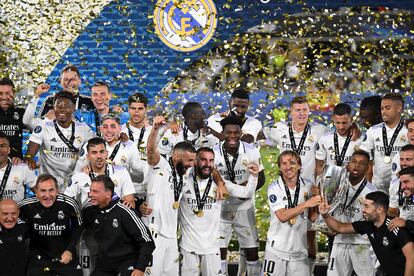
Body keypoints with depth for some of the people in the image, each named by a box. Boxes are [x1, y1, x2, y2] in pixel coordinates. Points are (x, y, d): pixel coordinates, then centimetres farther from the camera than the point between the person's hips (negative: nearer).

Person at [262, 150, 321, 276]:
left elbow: (312, 217, 3)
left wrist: (317, 198, -14)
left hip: (300, 250, 3)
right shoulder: (274, 188, -7)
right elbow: (282, 216, -20)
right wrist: (306, 204, -25)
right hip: (277, 250, -2)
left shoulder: (308, 186, 2)